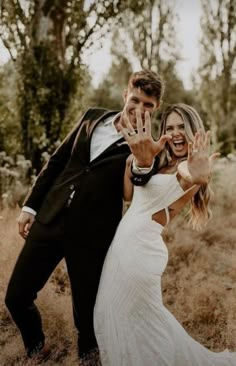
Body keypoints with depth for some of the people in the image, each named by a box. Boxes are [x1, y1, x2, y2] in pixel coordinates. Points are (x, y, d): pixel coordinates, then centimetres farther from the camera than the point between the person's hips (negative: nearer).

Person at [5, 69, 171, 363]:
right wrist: (30, 205, 12)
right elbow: (57, 160, 13)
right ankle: (36, 348, 39)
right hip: (49, 219, 4)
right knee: (16, 297, 10)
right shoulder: (93, 117, 6)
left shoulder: (148, 147, -5)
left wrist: (144, 161, -33)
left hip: (90, 236, -4)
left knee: (87, 313, 8)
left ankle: (87, 356, 40)